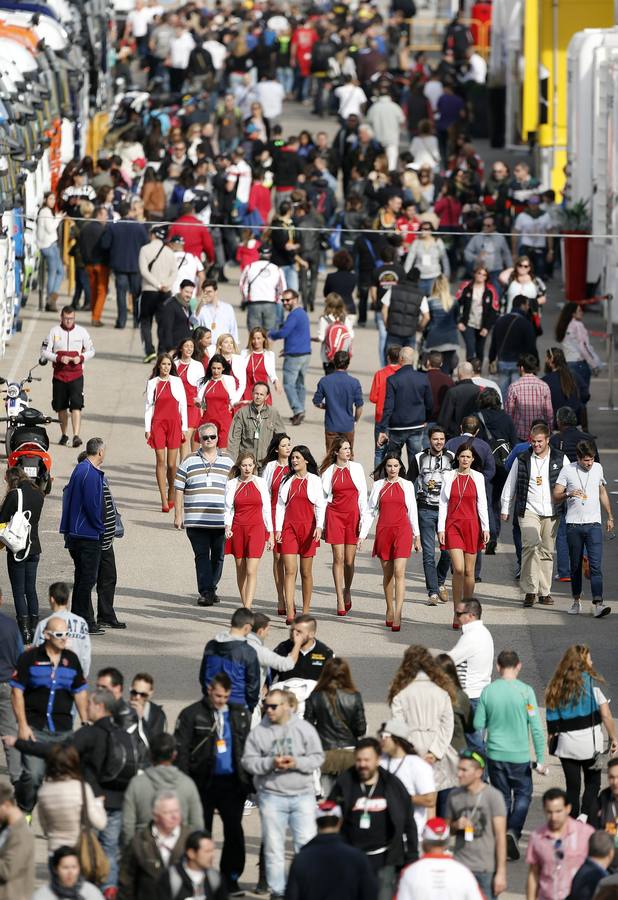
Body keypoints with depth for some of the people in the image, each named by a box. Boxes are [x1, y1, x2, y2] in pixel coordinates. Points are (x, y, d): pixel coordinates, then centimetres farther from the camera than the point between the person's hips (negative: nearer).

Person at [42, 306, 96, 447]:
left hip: (76, 375, -1)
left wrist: (81, 358, -10)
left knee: (76, 406, -15)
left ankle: (76, 436, -21)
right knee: (61, 407, 9)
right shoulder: (54, 332, 2)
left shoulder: (81, 331, 3)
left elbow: (91, 350, 10)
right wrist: (59, 358, -16)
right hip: (59, 375, 2)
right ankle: (64, 434, 24)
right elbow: (45, 351, 1)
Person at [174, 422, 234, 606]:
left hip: (221, 521, 2)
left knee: (217, 556, 6)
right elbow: (179, 489, 8)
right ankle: (205, 593, -8)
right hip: (195, 520, -2)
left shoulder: (227, 463, 10)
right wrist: (178, 515, 3)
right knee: (202, 556, -6)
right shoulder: (189, 462, 6)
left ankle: (211, 589, 20)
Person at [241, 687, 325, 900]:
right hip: (271, 796, 0)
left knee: (306, 842, -4)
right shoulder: (258, 732, 1)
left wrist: (297, 763, -15)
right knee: (273, 846, 4)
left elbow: (318, 757, 1)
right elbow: (248, 761, 0)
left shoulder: (304, 729, 2)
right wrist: (271, 763, -15)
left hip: (302, 795, 0)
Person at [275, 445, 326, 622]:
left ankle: (305, 612, 17)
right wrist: (278, 529, 1)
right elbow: (280, 505, 10)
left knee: (306, 572, 6)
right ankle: (290, 612, -16)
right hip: (289, 528, 1)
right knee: (289, 571, -9)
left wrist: (319, 526, -14)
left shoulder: (314, 480, 4)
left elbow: (320, 505, -1)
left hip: (308, 527, -1)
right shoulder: (286, 480, 11)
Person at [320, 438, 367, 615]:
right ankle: (340, 601, 1)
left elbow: (363, 494, 6)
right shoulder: (329, 471, 3)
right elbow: (324, 497, 7)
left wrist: (364, 519, -1)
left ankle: (347, 591, 27)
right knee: (338, 558, -4)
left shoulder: (356, 468, 5)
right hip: (334, 514, -1)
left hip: (353, 515, 1)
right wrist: (322, 524, 4)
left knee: (349, 560, 1)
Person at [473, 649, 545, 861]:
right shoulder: (525, 691, -10)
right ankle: (513, 832, -9)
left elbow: (478, 725, 1)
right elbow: (536, 727, -10)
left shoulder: (488, 691, -4)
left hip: (495, 755, 2)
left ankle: (502, 842, 16)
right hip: (519, 755, -2)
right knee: (523, 795, 13)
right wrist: (540, 759, -3)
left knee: (502, 798, 14)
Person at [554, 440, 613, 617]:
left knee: (596, 565, -11)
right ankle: (576, 601, 22)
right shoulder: (568, 470, -1)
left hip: (593, 524, 1)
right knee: (576, 566, 8)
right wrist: (569, 494, -22)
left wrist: (610, 517, 22)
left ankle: (598, 604, -19)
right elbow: (556, 495, -1)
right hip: (574, 524, -1)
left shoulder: (598, 468, 9)